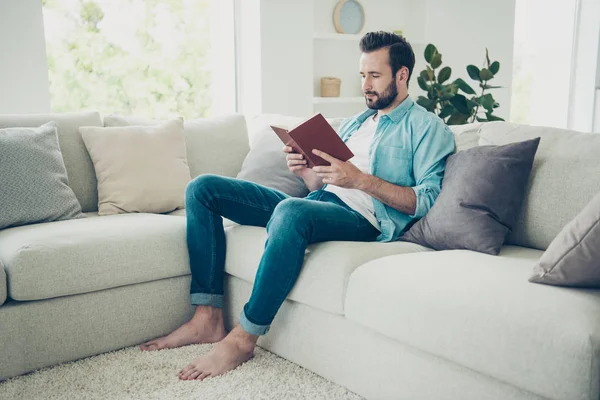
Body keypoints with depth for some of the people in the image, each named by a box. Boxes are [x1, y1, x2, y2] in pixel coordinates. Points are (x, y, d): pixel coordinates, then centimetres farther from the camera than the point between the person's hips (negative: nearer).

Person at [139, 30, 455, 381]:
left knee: (291, 212, -42)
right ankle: (208, 318, -9)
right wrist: (305, 171, 0)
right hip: (317, 202, 8)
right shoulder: (354, 123, 27)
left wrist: (360, 179, -18)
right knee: (203, 188, -2)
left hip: (362, 219, -8)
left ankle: (243, 339, -24)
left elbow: (426, 200, -10)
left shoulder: (427, 127, 4)